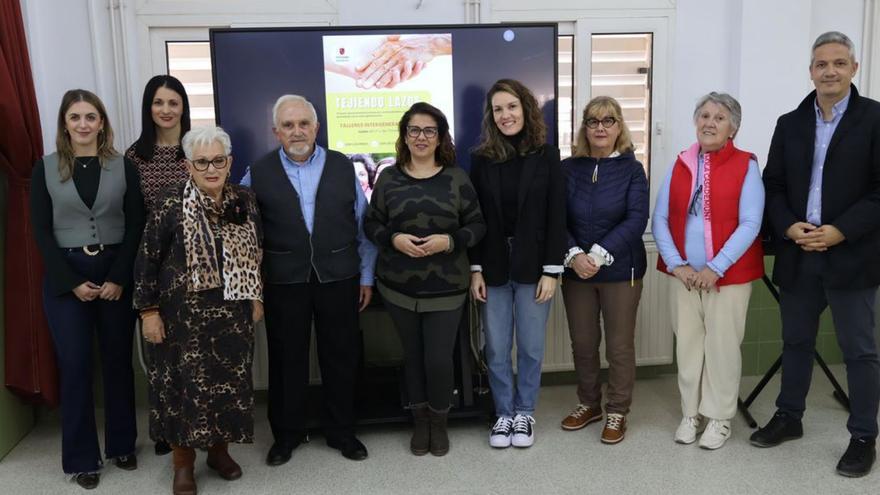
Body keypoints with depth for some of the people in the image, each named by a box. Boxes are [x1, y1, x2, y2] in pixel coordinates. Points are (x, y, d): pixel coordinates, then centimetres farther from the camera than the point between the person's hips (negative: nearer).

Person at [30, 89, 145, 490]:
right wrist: (72, 282, -9)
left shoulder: (123, 167, 3)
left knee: (118, 361, 9)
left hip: (116, 275, 1)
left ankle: (121, 445, 24)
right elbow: (41, 232, 0)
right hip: (65, 278, 0)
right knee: (75, 366, 2)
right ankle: (82, 457, 16)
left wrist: (118, 278, -9)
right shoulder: (45, 169, 3)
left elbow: (135, 227, 0)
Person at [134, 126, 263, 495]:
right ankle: (183, 461, 23)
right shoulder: (170, 204, -10)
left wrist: (256, 298, 11)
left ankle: (219, 448, 31)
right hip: (184, 313, -3)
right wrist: (149, 311, -9)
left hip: (232, 312, 3)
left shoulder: (244, 201, 1)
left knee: (229, 380, 11)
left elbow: (255, 254, 11)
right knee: (185, 382, 5)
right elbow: (147, 261, -7)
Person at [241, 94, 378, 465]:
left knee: (341, 358, 10)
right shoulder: (258, 173, 2)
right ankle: (286, 435, 28)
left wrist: (366, 276, 6)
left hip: (338, 279, 1)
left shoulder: (343, 167, 4)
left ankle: (342, 432, 27)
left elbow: (363, 224, 7)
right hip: (283, 281, 0)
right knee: (286, 360, 10)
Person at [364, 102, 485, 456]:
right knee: (413, 356, 12)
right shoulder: (389, 179, 4)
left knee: (439, 359, -2)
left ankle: (439, 424, 24)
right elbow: (371, 224, 6)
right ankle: (420, 422, 31)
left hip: (446, 287, -1)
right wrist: (394, 239, -13)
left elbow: (477, 224, 2)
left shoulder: (456, 178, 1)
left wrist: (449, 240, -16)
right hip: (399, 285, 2)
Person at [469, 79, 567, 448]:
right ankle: (503, 414, 25)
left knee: (531, 347, 8)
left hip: (533, 266, -1)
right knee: (496, 349, 8)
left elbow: (556, 218, -4)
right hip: (494, 267, 1)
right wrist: (475, 269, -3)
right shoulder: (482, 158, 2)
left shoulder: (547, 156, -1)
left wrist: (551, 271, -9)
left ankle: (524, 413, 26)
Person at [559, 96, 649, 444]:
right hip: (576, 270, 2)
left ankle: (617, 412, 23)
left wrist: (599, 254, -21)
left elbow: (636, 219, -11)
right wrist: (574, 255, -19)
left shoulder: (631, 169, -2)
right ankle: (589, 403, 32)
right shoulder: (568, 169, 2)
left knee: (619, 345, 6)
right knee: (582, 342, 12)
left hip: (620, 270, -2)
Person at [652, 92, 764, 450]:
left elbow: (749, 224, -11)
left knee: (722, 345, 5)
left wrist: (716, 268, -17)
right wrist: (676, 264, -9)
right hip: (684, 274, 3)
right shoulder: (679, 165, 6)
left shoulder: (746, 166, -4)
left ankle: (719, 416, 22)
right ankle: (691, 412, 25)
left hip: (729, 274, -3)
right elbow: (660, 220, 3)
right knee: (686, 343, 9)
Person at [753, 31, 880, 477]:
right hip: (797, 255, 4)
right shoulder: (790, 123, 10)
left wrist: (840, 232, -17)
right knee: (796, 342, 16)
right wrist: (789, 227, -9)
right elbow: (773, 185, 8)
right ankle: (788, 417, 31)